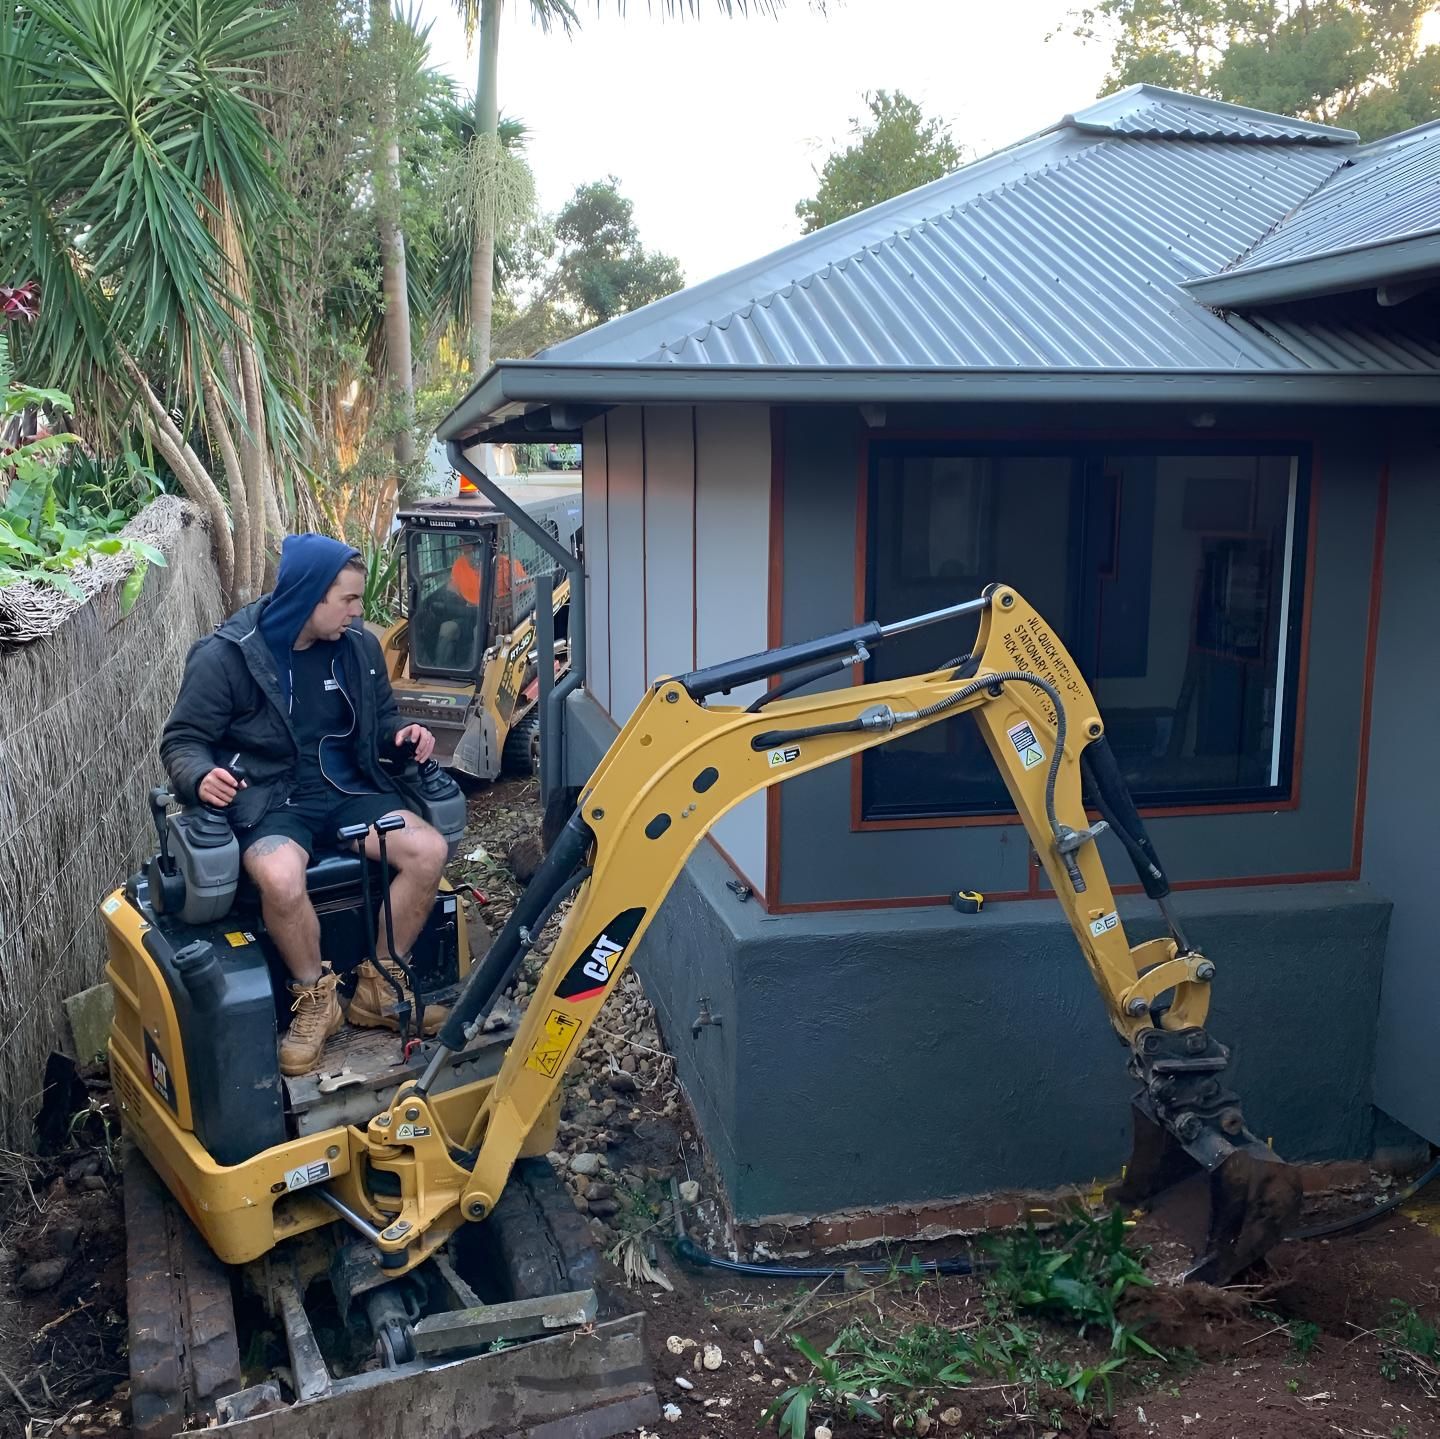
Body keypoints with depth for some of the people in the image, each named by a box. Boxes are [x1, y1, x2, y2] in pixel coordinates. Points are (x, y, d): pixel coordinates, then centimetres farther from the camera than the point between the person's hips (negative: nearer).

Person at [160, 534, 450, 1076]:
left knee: (429, 850, -18)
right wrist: (201, 777, -29)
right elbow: (183, 740, -6)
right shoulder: (224, 656, -11)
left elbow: (380, 716, 20)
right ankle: (315, 998, -9)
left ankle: (379, 988, 0)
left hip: (347, 789, 5)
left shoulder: (358, 646, 4)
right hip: (267, 801, -5)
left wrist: (400, 734, -4)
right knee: (282, 879, -37)